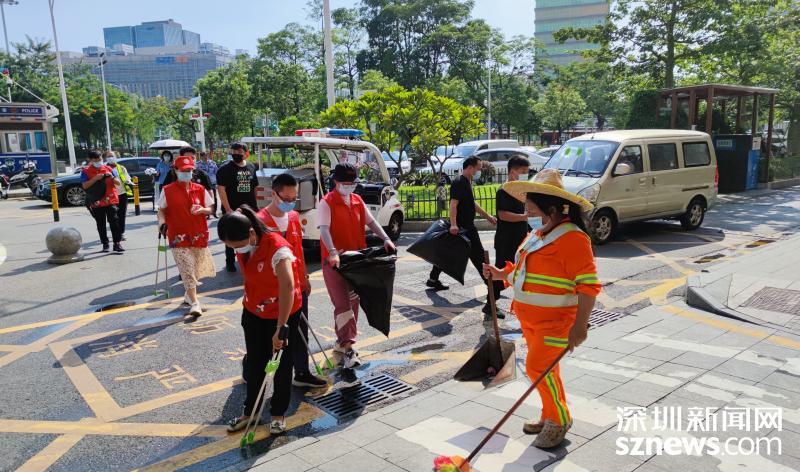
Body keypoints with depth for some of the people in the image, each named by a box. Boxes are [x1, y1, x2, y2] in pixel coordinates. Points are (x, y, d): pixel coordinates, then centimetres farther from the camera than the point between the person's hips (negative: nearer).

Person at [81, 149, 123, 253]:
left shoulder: (109, 169, 8)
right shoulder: (86, 171, 2)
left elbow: (119, 183, 7)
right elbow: (84, 186, -11)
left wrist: (112, 177, -13)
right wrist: (96, 178, -20)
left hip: (111, 200, 0)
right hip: (97, 202, 0)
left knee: (114, 221, -7)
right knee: (101, 224, 7)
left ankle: (117, 243, -6)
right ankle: (105, 244, 16)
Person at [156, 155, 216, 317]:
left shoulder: (200, 189, 5)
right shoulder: (168, 190, -1)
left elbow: (210, 209, 9)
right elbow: (161, 209, 5)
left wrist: (202, 210, -12)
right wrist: (162, 222, -14)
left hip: (199, 235, 4)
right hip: (179, 236, -3)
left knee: (197, 268, 14)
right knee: (187, 270, -8)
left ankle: (189, 295, 36)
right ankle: (194, 303, -7)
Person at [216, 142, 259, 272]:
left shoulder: (251, 167, 10)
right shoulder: (225, 168, -7)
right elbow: (221, 189, -13)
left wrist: (255, 205, 12)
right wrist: (228, 209, -19)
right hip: (232, 210, -5)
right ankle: (230, 262, 16)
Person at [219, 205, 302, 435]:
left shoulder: (277, 249, -33)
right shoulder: (243, 245, -10)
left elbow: (288, 289, -38)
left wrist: (281, 329, -39)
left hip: (284, 313, -6)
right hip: (253, 312, 6)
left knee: (281, 364, 9)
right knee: (254, 362, 14)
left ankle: (278, 413, 25)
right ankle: (250, 410, 28)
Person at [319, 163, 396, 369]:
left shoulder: (357, 200, 10)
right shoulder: (326, 203, -10)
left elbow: (371, 222, 11)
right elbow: (324, 230, -22)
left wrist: (385, 239, -5)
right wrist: (333, 252, -37)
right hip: (334, 261, -7)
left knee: (353, 302, 13)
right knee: (342, 304, -10)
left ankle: (342, 345, 25)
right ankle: (346, 347, -5)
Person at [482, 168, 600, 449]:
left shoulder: (572, 238, -20)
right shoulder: (537, 235, 8)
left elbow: (588, 284, -23)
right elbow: (524, 270, 21)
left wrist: (580, 325, -26)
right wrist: (501, 274, 4)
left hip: (556, 321, -9)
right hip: (530, 318, 9)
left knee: (538, 367, -11)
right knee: (545, 369, 18)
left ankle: (558, 419, 10)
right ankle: (551, 417, 35)